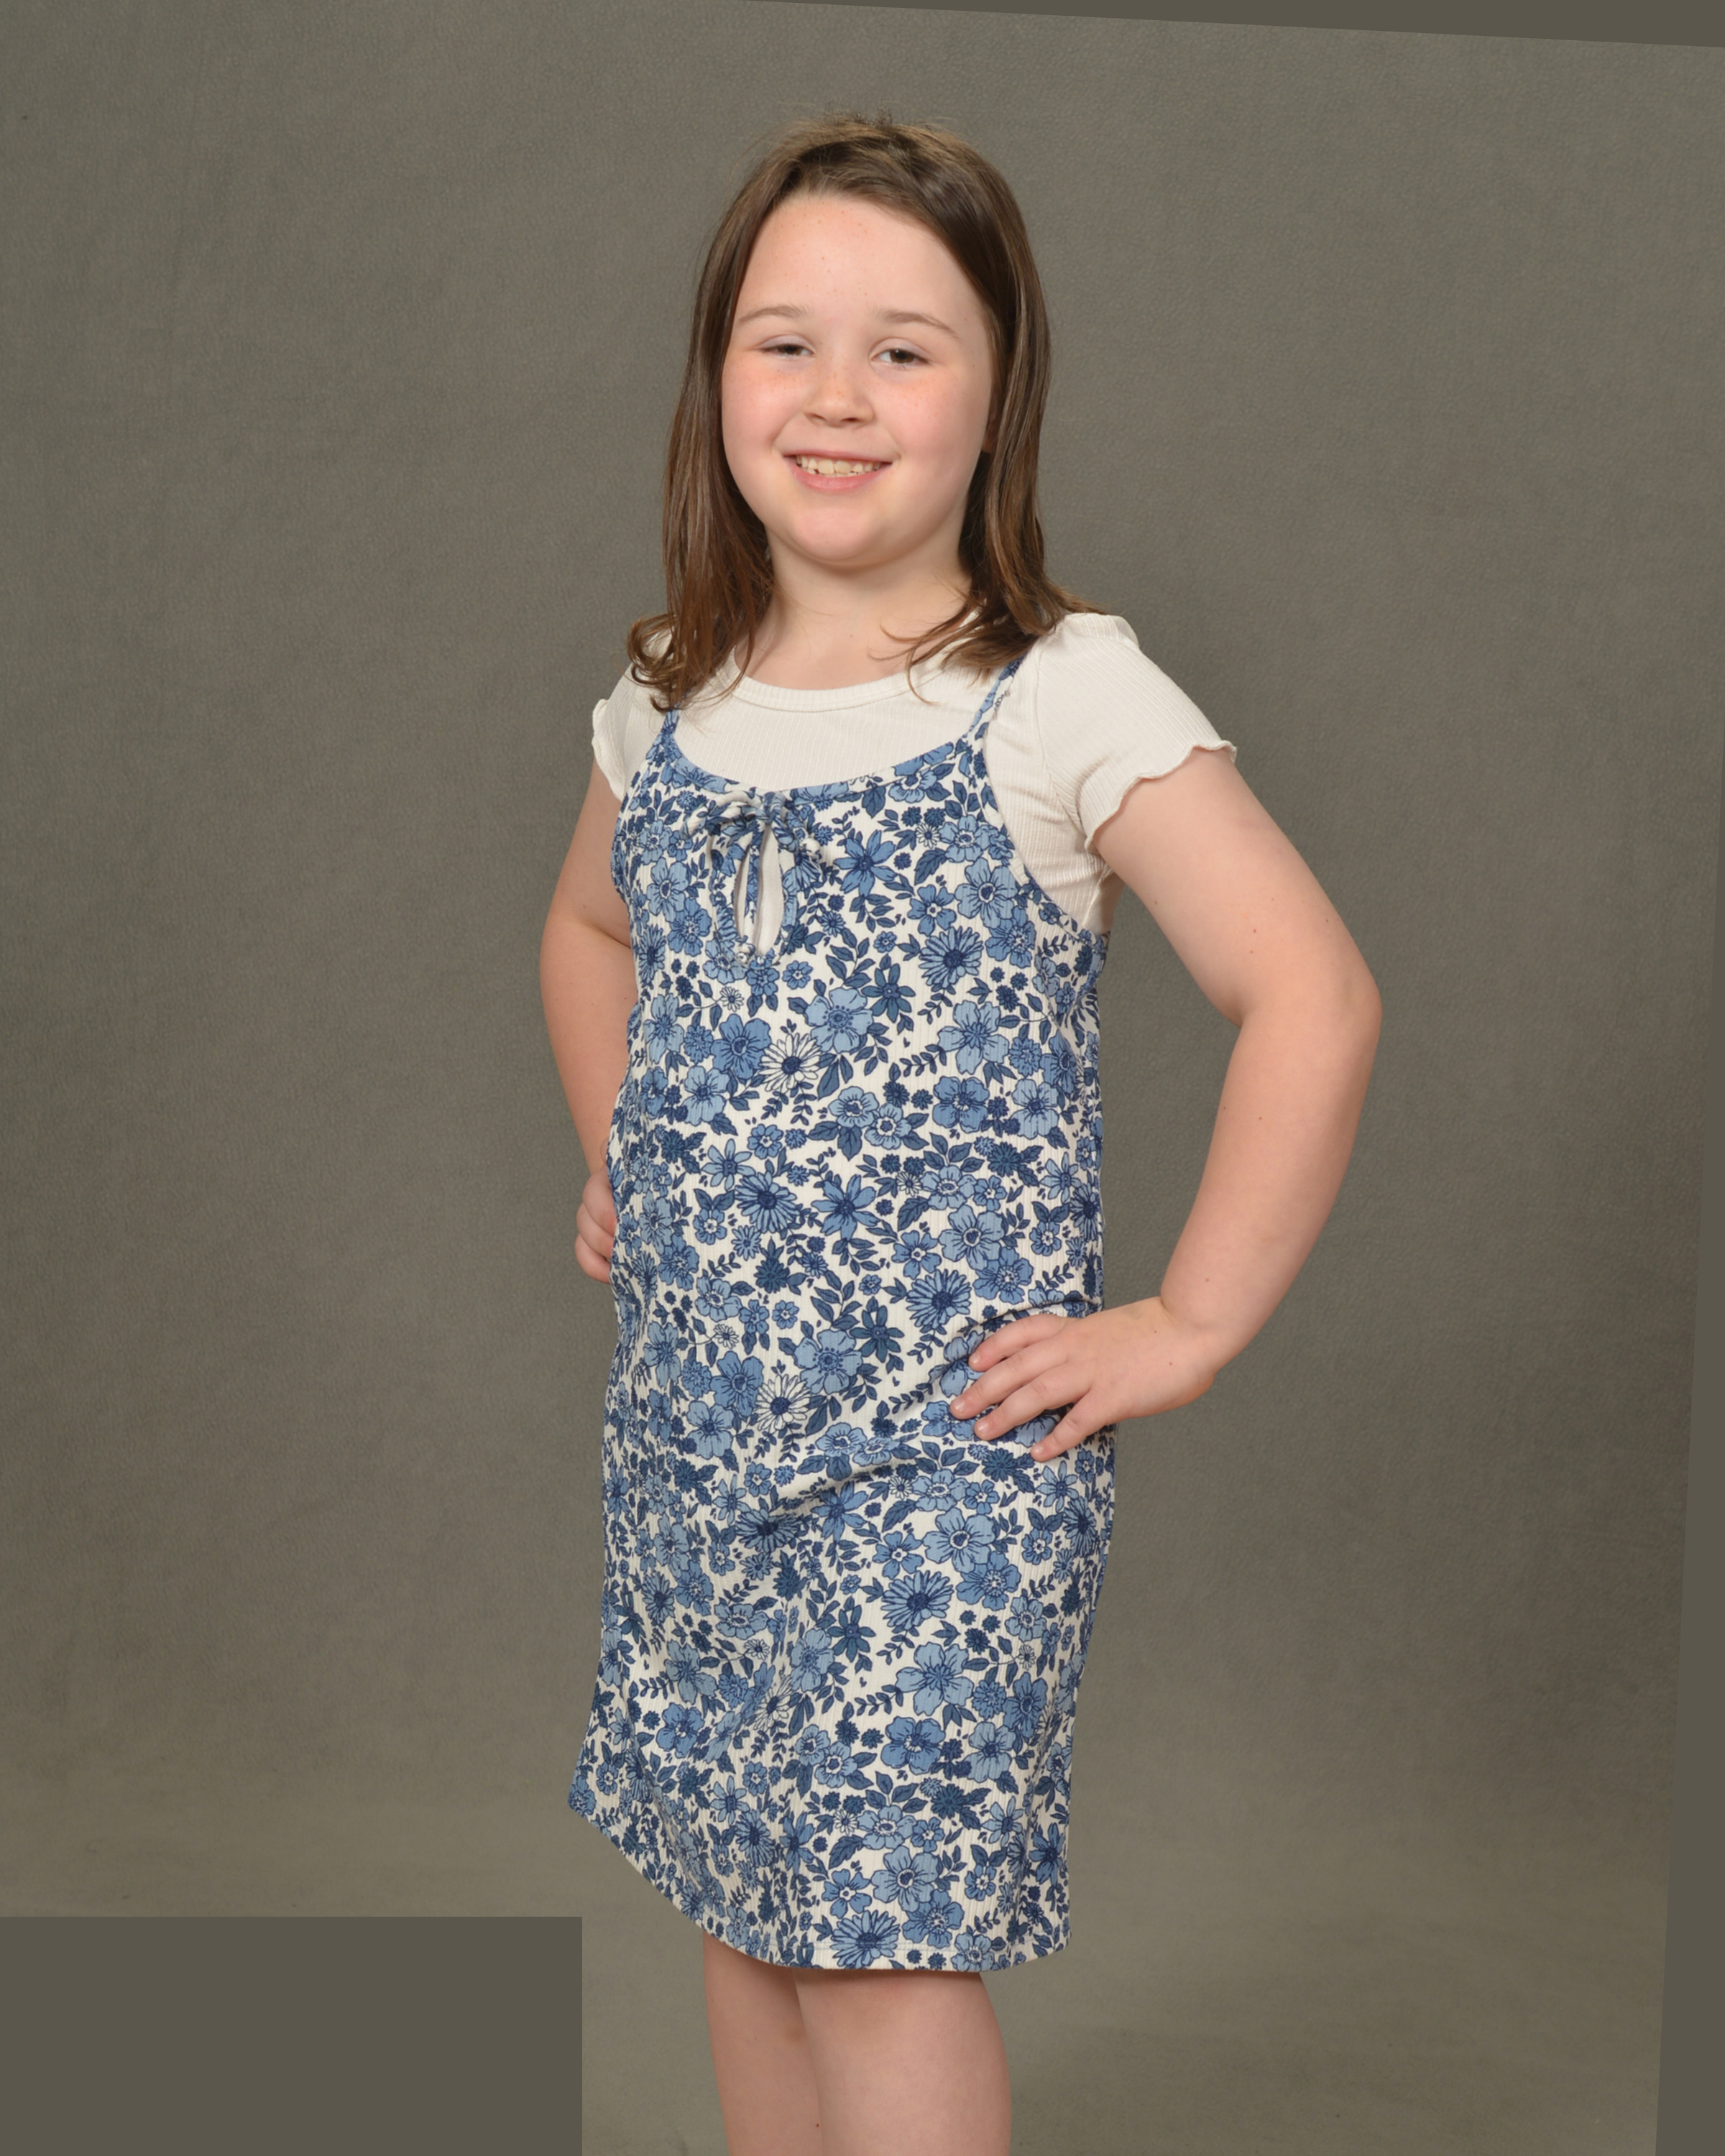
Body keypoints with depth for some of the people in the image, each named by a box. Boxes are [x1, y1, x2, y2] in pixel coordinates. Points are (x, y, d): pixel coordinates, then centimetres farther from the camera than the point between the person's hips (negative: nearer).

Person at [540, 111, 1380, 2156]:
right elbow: (590, 929, 26)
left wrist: (1190, 1324, -15)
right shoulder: (667, 702, 6)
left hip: (949, 1426, -6)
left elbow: (1314, 1001, -16)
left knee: (883, 1928, -3)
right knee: (741, 1898, 16)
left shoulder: (1066, 700, -12)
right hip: (691, 1408, 6)